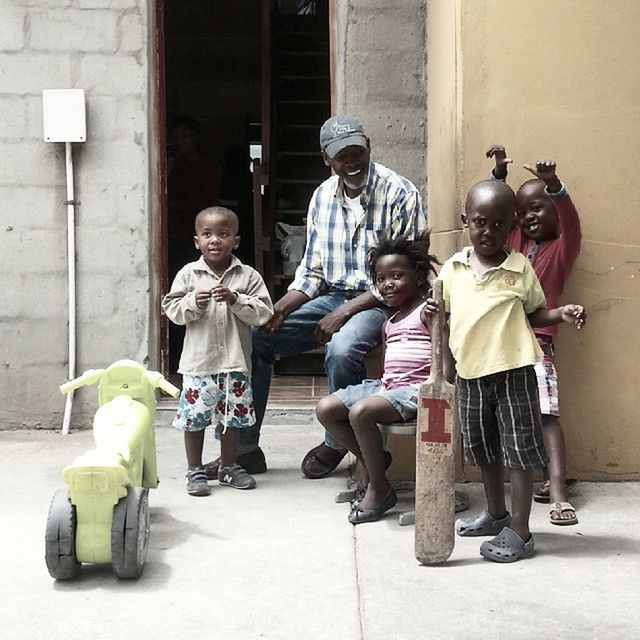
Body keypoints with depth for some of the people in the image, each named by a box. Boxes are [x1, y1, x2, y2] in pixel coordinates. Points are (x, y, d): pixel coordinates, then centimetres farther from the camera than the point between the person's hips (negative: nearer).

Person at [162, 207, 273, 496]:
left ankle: (229, 466, 29)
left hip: (235, 360, 1)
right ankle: (195, 471, 18)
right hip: (199, 360, -1)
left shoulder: (248, 276, 0)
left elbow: (263, 312, -6)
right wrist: (193, 303, -17)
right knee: (194, 416, 3)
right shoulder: (189, 274, 0)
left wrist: (235, 300, -18)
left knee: (232, 415, 12)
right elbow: (171, 309, 0)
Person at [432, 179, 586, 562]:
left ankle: (519, 532, 5)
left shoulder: (520, 268, -5)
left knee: (520, 448, -3)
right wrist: (433, 314, -10)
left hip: (513, 370, -4)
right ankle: (496, 514, 38)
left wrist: (563, 314, -12)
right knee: (482, 446, 18)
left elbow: (535, 313, 6)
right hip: (470, 372, 4)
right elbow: (445, 316, 12)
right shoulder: (452, 269, 2)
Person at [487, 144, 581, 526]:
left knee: (546, 412, -16)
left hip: (536, 340, -5)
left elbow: (568, 216, -14)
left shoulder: (564, 245, 5)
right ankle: (554, 477, 14)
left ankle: (557, 493, -21)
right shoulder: (516, 240, 18)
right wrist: (500, 171, 4)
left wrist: (553, 184, -32)